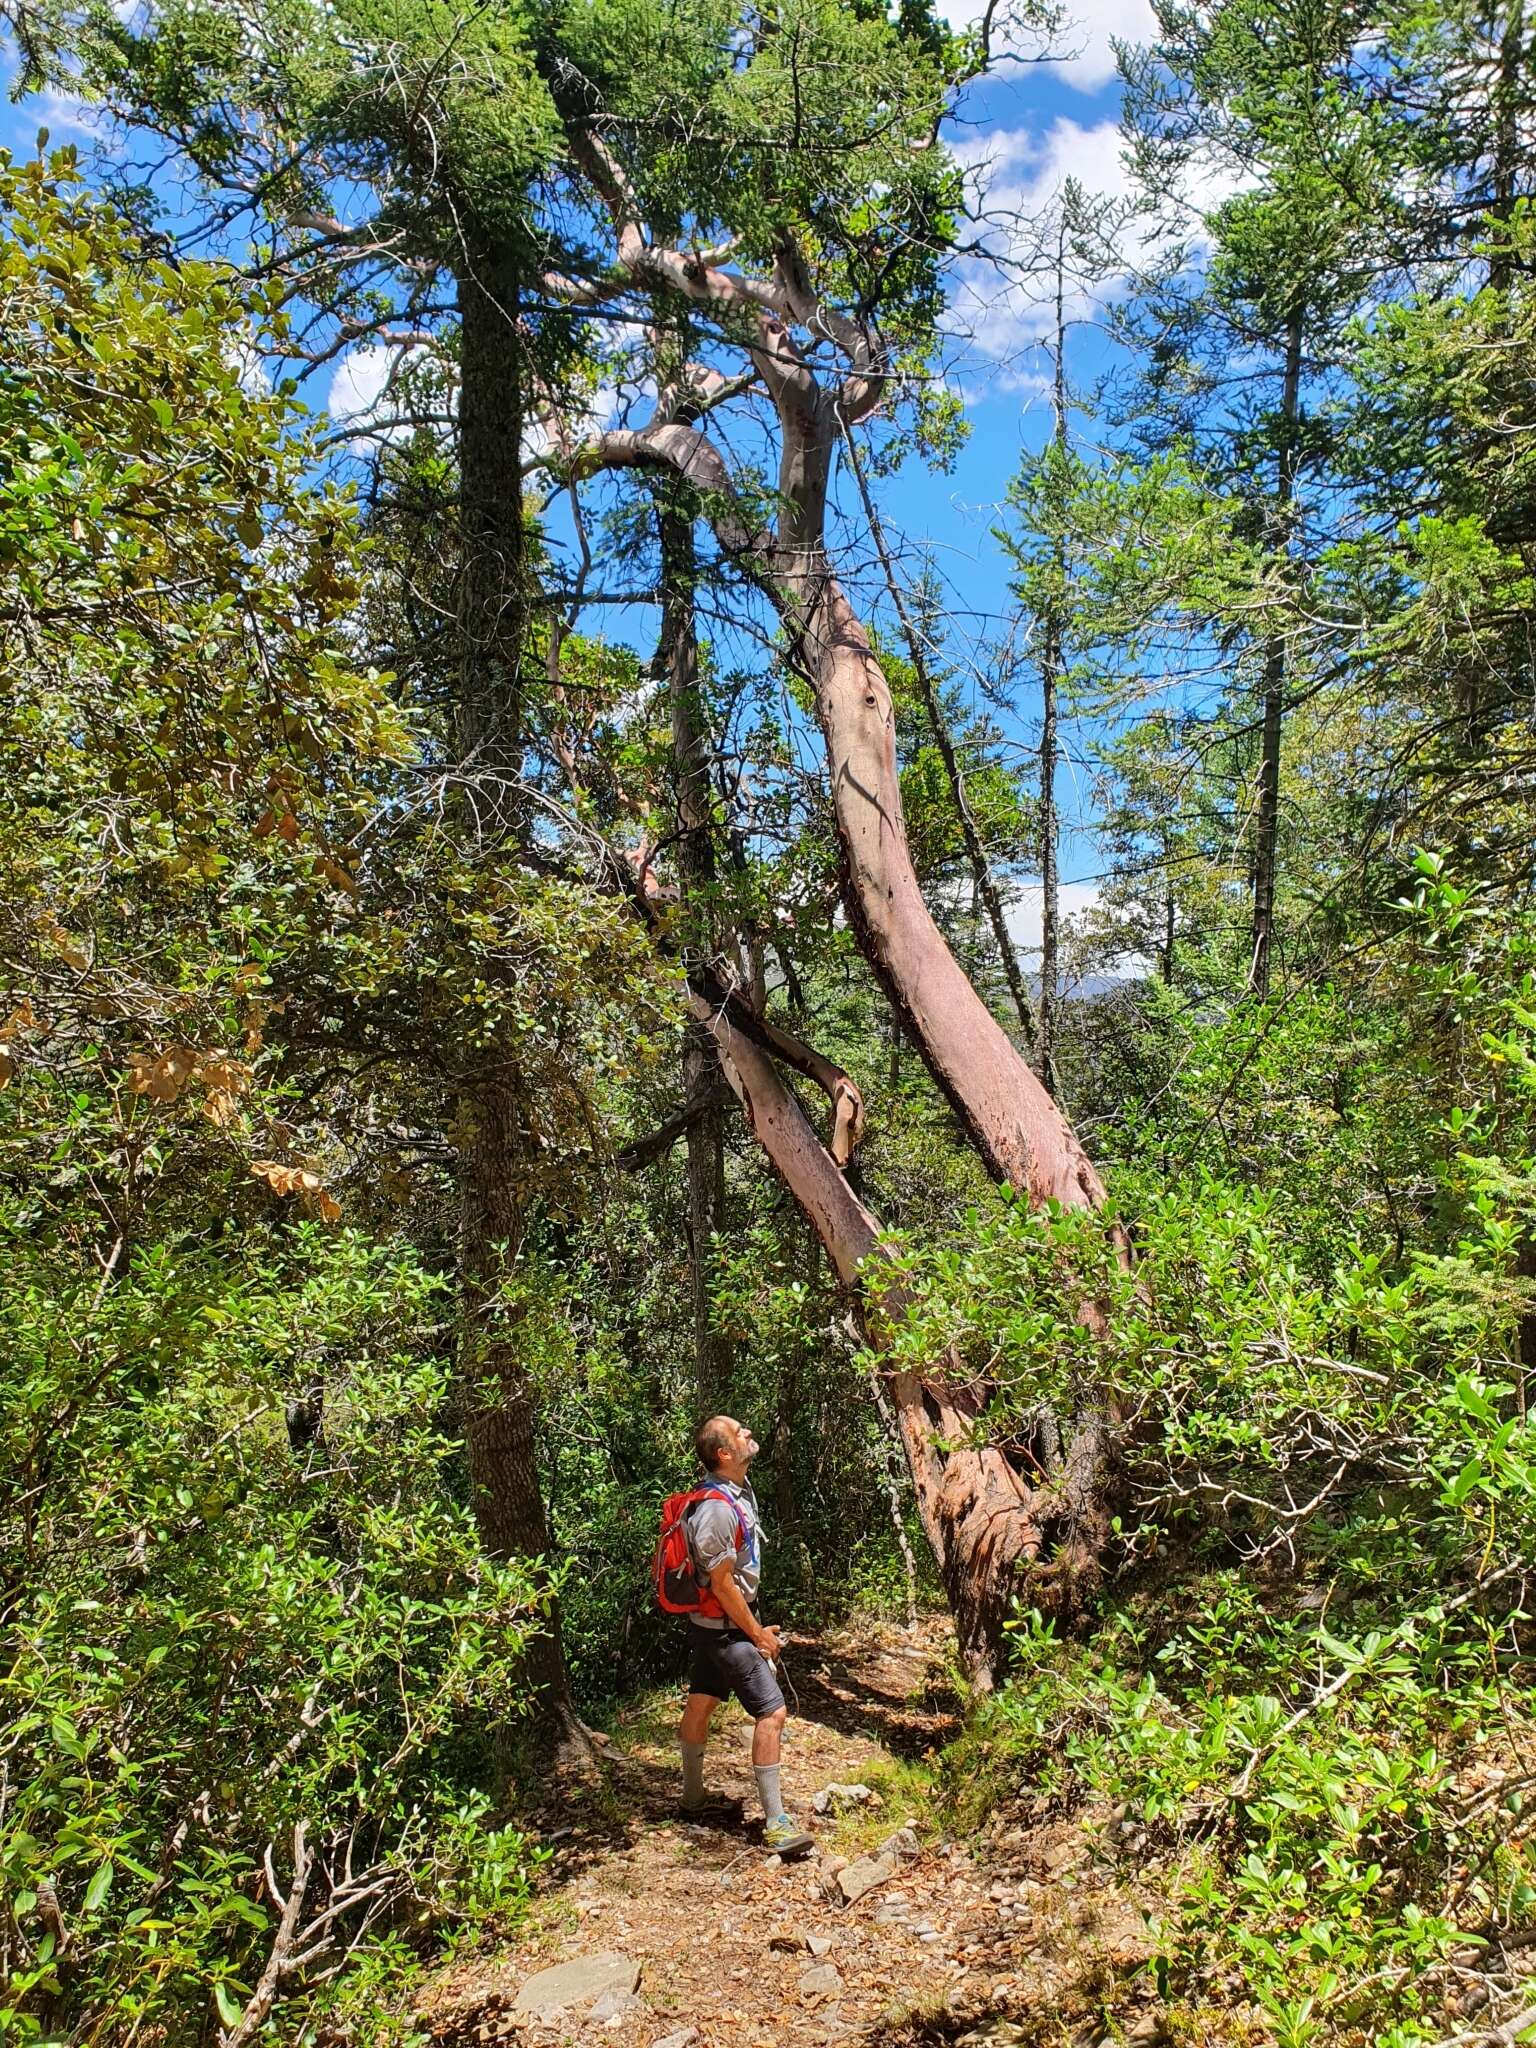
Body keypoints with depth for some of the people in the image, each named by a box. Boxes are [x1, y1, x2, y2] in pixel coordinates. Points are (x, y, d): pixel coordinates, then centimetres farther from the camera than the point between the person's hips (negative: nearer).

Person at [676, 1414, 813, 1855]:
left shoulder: (741, 1492, 3)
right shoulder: (717, 1510, -28)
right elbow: (722, 1585, -23)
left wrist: (754, 1624, 19)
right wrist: (758, 1634, -14)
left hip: (708, 1625, 9)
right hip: (724, 1628, -9)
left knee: (701, 1704, 21)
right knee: (772, 1712, -7)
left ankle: (693, 1798, 37)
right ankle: (776, 1824, -1)